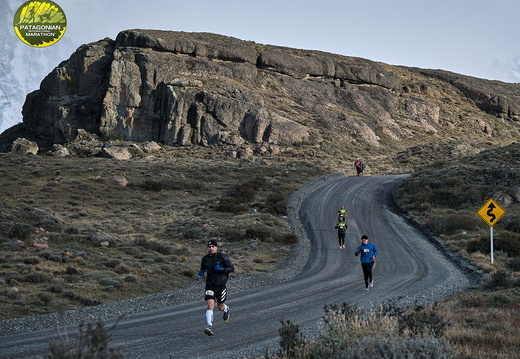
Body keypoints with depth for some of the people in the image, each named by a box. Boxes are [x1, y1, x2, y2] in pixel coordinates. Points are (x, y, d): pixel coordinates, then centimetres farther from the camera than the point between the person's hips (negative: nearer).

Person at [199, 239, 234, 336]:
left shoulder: (222, 257, -9)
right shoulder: (205, 259, 2)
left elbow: (232, 268, -6)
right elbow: (203, 268, 21)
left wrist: (221, 269, -21)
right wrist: (201, 273, -2)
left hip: (221, 285, -1)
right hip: (210, 285, 1)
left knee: (221, 307, 14)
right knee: (210, 305, -19)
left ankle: (226, 309, 52)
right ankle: (210, 327, -25)